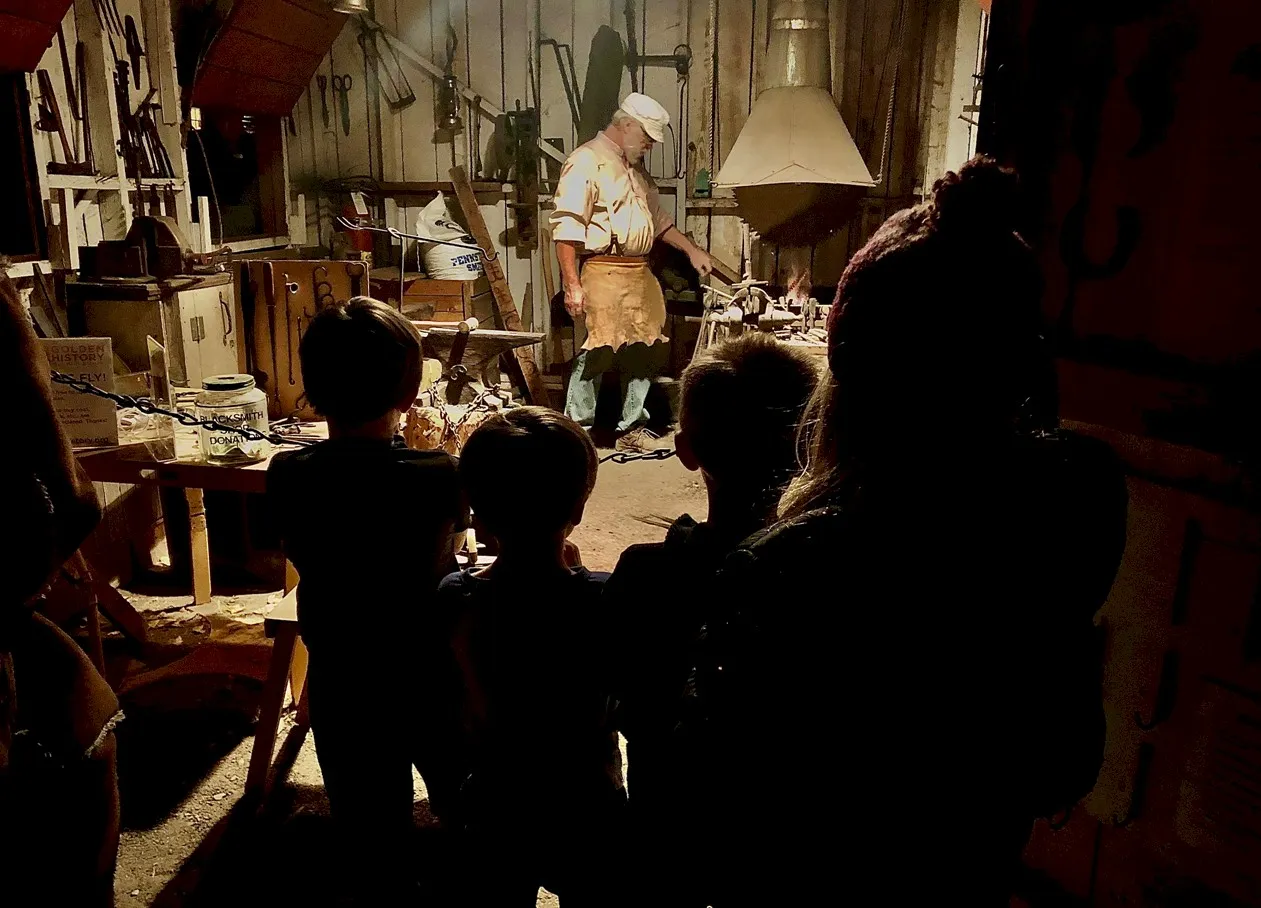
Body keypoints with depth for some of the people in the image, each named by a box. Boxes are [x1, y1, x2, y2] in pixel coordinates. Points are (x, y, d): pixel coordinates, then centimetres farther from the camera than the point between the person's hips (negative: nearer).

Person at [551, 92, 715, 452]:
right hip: (603, 272, -9)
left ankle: (632, 428, 21)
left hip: (641, 274, 9)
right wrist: (572, 284, -19)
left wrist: (691, 249, 23)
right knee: (597, 352, -10)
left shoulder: (636, 167, 21)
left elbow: (658, 218, 31)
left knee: (645, 351, 9)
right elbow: (566, 227, -15)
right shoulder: (587, 161, -7)